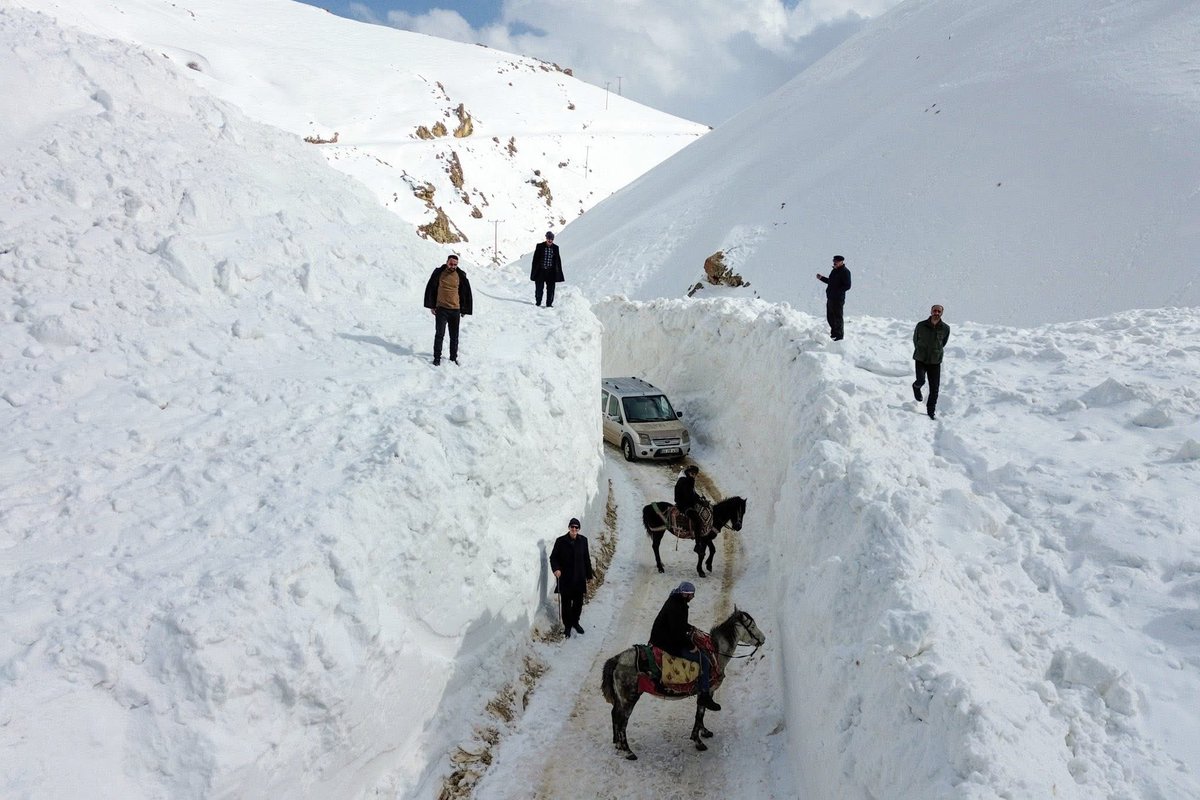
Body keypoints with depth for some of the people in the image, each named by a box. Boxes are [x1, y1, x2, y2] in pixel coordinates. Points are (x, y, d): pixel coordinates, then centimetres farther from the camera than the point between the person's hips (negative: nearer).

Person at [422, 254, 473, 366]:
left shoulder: (461, 276, 2)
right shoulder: (439, 273, -1)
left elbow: (466, 293, 10)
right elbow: (430, 289, 5)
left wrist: (464, 310, 9)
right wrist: (431, 306, 1)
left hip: (455, 310, 2)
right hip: (441, 309, -2)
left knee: (454, 337, 8)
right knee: (439, 335, -5)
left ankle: (453, 358, 19)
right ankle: (437, 357, 4)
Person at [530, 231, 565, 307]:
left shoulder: (555, 248, 3)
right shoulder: (540, 246, -2)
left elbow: (558, 261, 9)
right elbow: (535, 259, -1)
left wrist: (559, 272, 8)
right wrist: (534, 271, -4)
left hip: (551, 272, 1)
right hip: (541, 271, -1)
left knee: (550, 289, 1)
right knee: (539, 288, 5)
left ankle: (549, 304, 11)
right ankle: (538, 303, 19)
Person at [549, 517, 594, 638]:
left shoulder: (583, 540, -1)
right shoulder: (560, 541, -9)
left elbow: (586, 558, 7)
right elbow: (553, 557, -3)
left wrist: (589, 574, 10)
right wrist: (556, 569, -20)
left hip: (579, 577, 3)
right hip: (565, 578, -3)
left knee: (578, 602, 12)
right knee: (566, 603, 5)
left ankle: (575, 622, 34)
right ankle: (567, 626, 21)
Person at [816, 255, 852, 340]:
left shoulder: (845, 272, -12)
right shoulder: (834, 271, 15)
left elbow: (847, 286, -17)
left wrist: (837, 291, -23)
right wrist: (821, 278, 20)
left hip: (838, 299, -9)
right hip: (830, 298, 9)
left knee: (838, 318, -3)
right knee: (830, 317, 17)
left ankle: (839, 336, 5)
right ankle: (833, 333, 31)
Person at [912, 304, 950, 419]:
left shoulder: (945, 328, -3)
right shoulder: (921, 325, -7)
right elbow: (915, 339, 11)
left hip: (935, 361, 1)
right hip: (921, 359, -1)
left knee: (934, 388, 0)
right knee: (921, 380, -21)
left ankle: (931, 411, 15)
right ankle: (916, 387, 17)